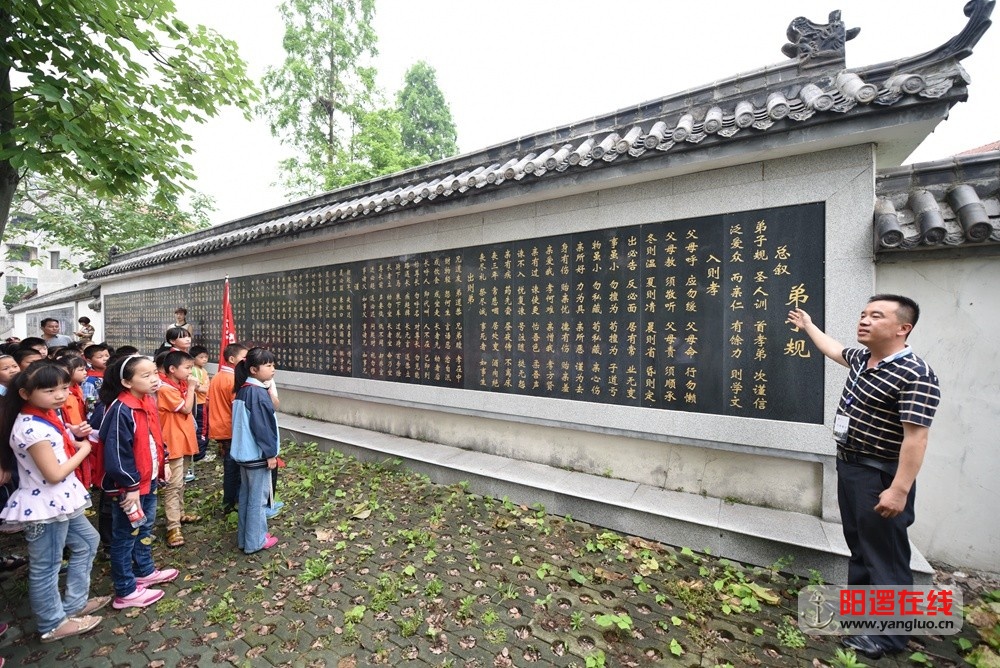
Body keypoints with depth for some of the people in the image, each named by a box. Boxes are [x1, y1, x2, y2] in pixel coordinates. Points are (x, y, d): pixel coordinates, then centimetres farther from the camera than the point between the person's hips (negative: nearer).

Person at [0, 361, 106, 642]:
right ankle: (53, 624, 29)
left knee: (86, 543, 22)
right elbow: (54, 474, -24)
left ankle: (74, 604, 37)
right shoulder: (32, 428, -27)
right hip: (45, 507, -9)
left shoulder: (45, 416, 2)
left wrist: (75, 442, -2)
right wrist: (84, 450, -12)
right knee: (46, 568, 10)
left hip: (60, 502, 9)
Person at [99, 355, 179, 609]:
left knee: (145, 529, 24)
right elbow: (116, 453, -24)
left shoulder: (148, 402, 1)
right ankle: (126, 592, 23)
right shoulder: (121, 410, -25)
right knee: (125, 537, 8)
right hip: (129, 487, -9)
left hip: (149, 480, 9)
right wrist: (130, 486, -21)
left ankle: (145, 571, 42)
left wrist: (163, 464, 16)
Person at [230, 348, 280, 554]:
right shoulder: (258, 393, -21)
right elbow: (262, 427, -22)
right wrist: (270, 454, -15)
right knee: (258, 498, 4)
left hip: (244, 452, 9)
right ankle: (255, 541, 16)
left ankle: (244, 537, 30)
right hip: (257, 454, -9)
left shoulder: (242, 390, 7)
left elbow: (242, 422, 15)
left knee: (246, 496, 18)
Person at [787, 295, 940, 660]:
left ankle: (887, 633, 21)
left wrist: (899, 490, -26)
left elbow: (916, 437, -25)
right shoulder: (861, 358, 5)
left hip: (881, 477, -9)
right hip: (849, 467, 9)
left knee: (885, 554, 5)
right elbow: (834, 349, 29)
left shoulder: (915, 375, -22)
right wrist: (808, 326, 39)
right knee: (858, 544, 22)